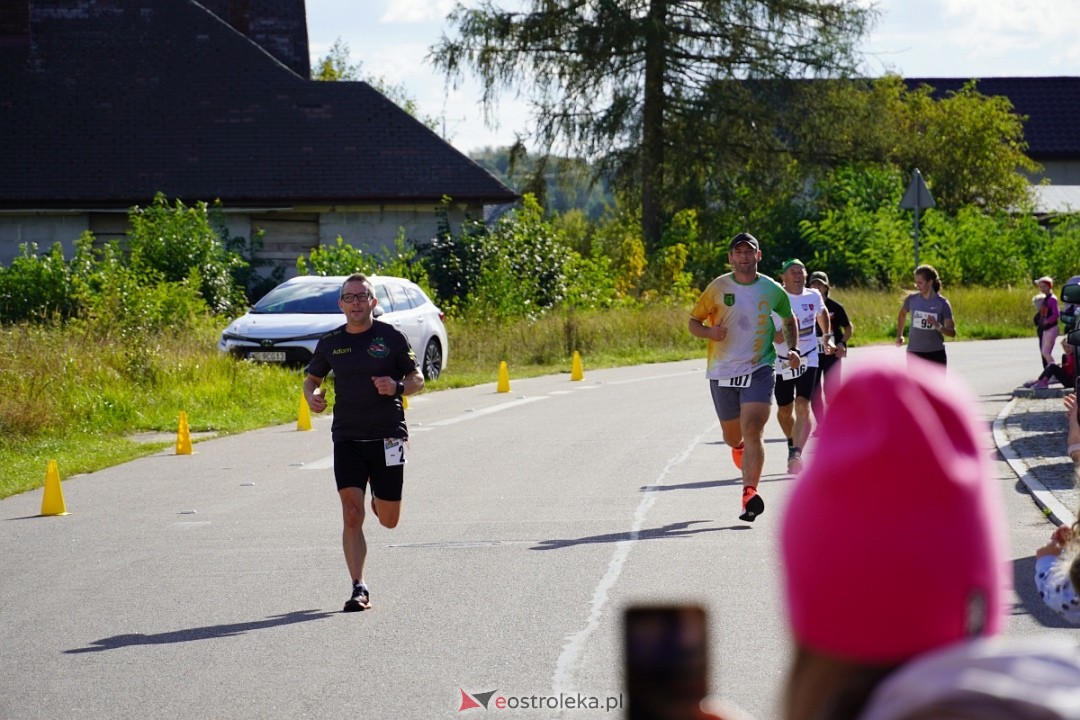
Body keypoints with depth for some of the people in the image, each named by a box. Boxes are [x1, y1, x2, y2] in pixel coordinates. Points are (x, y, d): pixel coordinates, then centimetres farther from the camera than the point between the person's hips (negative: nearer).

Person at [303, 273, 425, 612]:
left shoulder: (391, 337, -2)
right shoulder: (331, 342, 5)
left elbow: (417, 379, 3)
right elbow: (311, 378, 18)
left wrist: (397, 387, -19)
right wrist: (311, 396, -5)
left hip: (387, 437, -1)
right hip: (346, 437, 1)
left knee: (388, 520, 6)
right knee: (351, 516, -9)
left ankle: (380, 501, 43)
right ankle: (359, 588, -4)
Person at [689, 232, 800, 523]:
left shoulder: (772, 290, 2)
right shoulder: (718, 288, -2)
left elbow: (789, 320, 20)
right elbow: (693, 321, 4)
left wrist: (793, 349, 5)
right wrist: (710, 332, -17)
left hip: (759, 369, -1)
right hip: (722, 371, 1)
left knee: (752, 430, -19)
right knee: (732, 437, 14)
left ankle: (750, 494, -22)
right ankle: (739, 446, 53)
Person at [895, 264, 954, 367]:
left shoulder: (942, 303, -8)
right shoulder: (912, 299, -1)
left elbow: (952, 332, -10)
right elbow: (902, 314, 22)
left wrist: (937, 325, -29)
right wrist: (899, 335, 18)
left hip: (936, 354, -1)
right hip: (915, 353, 1)